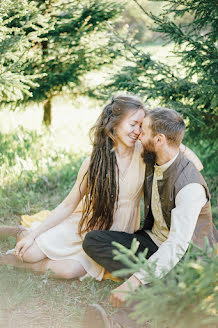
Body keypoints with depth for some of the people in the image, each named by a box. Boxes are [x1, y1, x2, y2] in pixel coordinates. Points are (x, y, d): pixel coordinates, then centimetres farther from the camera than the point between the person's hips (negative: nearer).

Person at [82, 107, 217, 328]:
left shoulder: (190, 186, -26)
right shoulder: (151, 164, -1)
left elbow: (177, 246, -34)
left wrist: (134, 282, -41)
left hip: (187, 255, -8)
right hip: (153, 241, 8)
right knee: (93, 240, -11)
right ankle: (151, 286, -26)